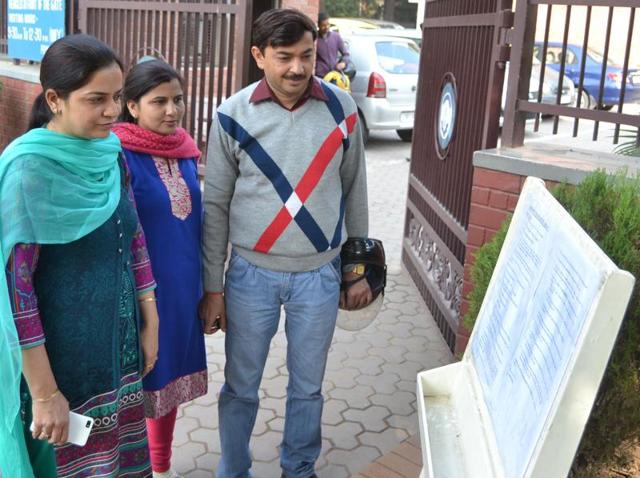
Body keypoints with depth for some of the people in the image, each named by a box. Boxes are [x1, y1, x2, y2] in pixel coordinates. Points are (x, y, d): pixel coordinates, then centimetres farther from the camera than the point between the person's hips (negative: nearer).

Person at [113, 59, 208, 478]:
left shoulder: (185, 150, 3)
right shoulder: (119, 155, -17)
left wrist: (203, 283, 15)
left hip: (183, 286, 7)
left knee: (170, 375, 20)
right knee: (136, 381, 8)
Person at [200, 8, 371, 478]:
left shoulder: (341, 107, -3)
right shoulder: (233, 115, -7)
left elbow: (354, 192, 6)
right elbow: (215, 205, -1)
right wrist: (213, 286, -1)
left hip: (319, 274, 1)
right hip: (252, 273, -1)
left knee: (308, 387, 15)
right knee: (240, 388, 12)